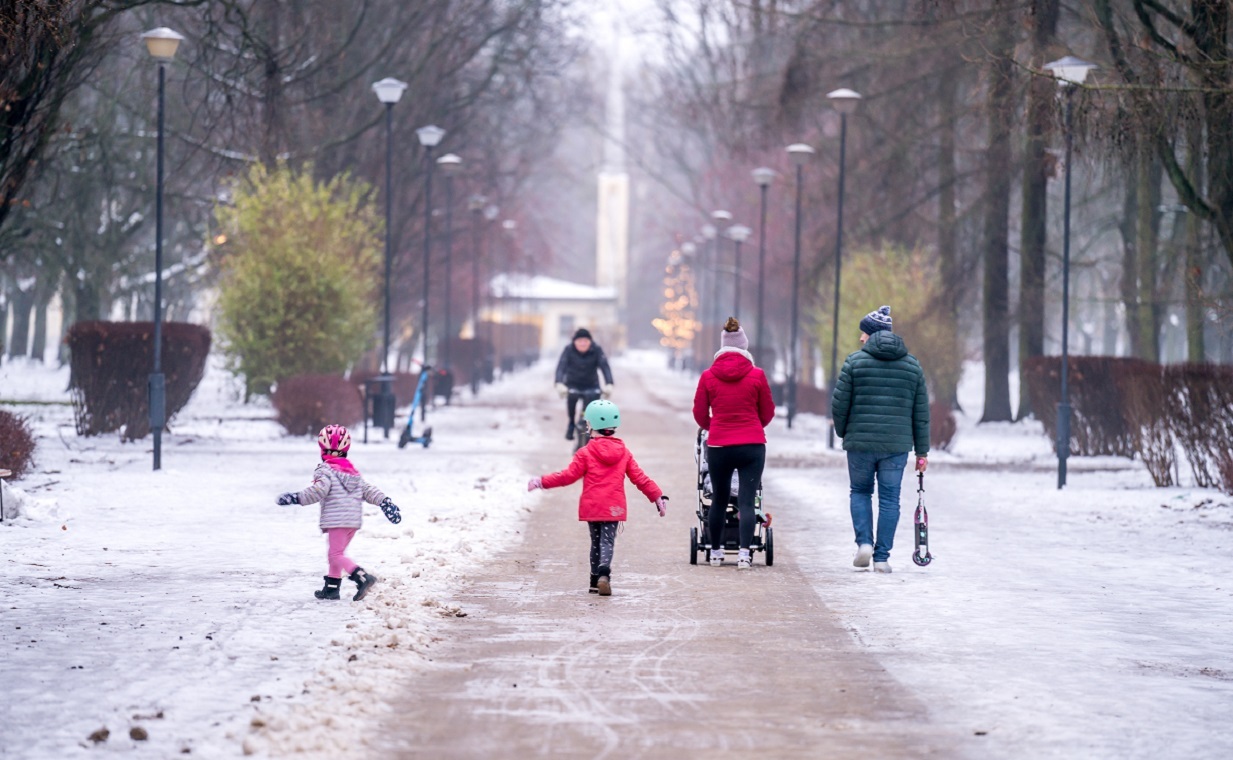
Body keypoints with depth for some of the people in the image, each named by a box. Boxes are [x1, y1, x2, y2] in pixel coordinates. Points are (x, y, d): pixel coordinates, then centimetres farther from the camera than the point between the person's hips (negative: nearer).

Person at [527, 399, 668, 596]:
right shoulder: (623, 453, 6)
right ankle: (604, 573, -27)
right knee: (607, 541, -3)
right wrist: (658, 496, 14)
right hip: (613, 508, 1)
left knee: (596, 542, 13)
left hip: (591, 506, -1)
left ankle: (596, 580, 13)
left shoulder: (585, 453, -3)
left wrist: (542, 482, 2)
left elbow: (568, 476, -5)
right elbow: (640, 478, 7)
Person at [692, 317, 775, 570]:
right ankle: (744, 554, -12)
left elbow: (700, 414, 7)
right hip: (752, 445, -1)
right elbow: (768, 412, 7)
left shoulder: (708, 376, -3)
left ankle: (716, 553, 24)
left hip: (718, 445, 1)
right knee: (747, 501, -2)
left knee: (719, 500, 15)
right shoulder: (756, 375, -5)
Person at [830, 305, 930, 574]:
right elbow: (921, 412, 8)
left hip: (860, 441, -2)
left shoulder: (855, 361, -4)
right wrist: (922, 451, 12)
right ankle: (882, 557, 3)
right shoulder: (912, 365, 7)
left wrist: (842, 432, 15)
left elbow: (839, 403, -4)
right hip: (897, 444, 2)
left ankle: (864, 543, 0)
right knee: (889, 498, 6)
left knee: (860, 491, 16)